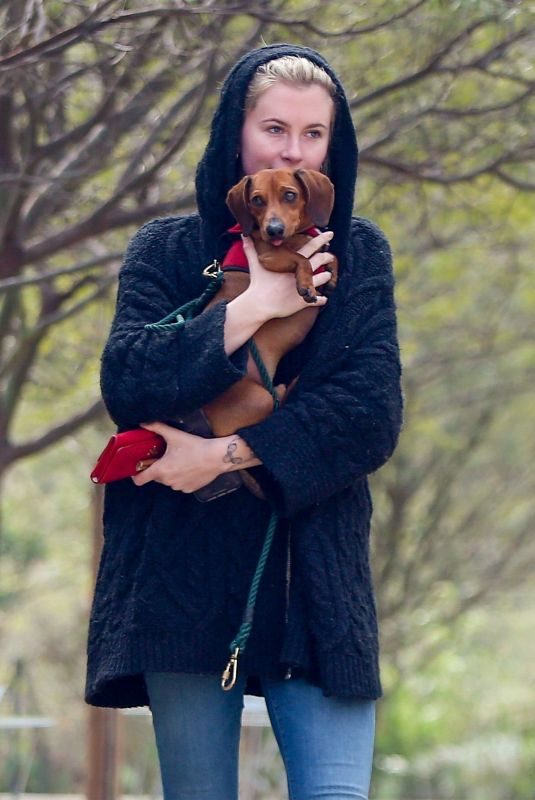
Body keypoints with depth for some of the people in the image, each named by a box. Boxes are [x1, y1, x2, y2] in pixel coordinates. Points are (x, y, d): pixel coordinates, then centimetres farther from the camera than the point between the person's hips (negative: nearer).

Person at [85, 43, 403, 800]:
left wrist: (230, 454, -12)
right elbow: (125, 384, -7)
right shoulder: (167, 249, 9)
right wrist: (253, 307, -12)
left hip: (315, 578, 0)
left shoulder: (359, 254, 10)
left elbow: (374, 413, -3)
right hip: (187, 575, 0)